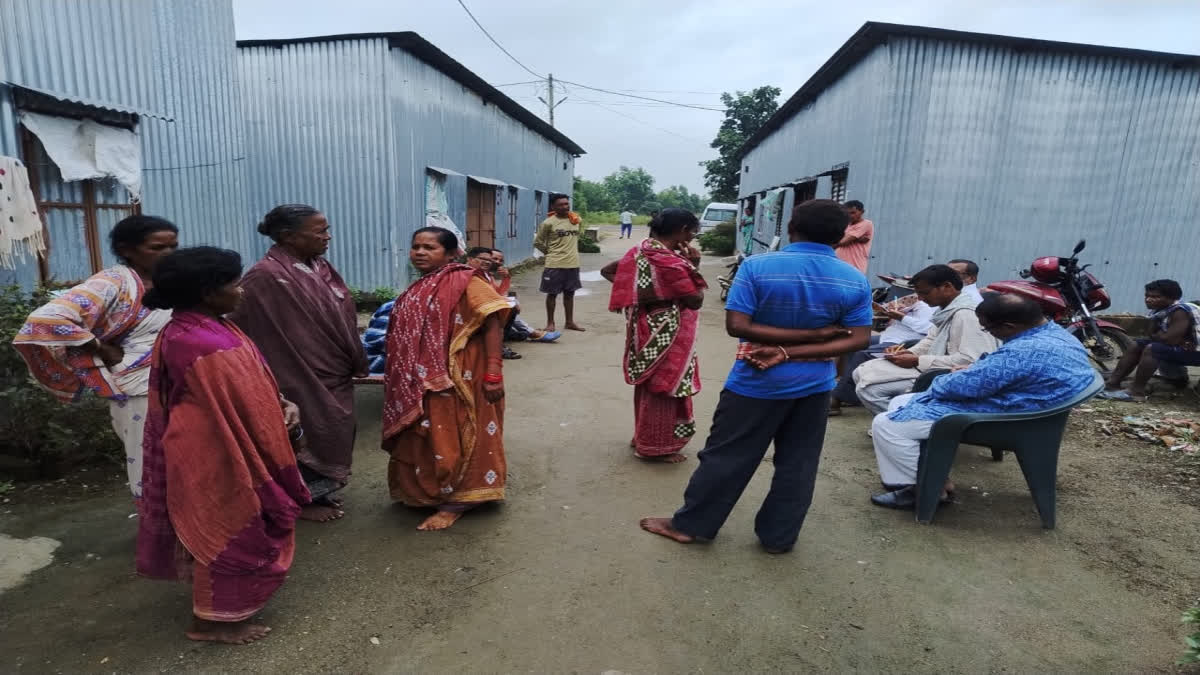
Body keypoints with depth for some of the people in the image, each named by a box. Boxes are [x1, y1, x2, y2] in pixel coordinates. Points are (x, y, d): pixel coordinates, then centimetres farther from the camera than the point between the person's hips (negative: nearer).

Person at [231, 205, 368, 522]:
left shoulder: (319, 266, 3)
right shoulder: (266, 277, -21)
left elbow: (343, 317, 11)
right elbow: (259, 336, -19)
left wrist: (355, 363, 13)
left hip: (333, 377, 8)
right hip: (300, 379, -8)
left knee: (331, 435, 19)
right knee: (308, 439, 7)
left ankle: (318, 491, 37)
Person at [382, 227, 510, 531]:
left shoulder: (464, 281, -14)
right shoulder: (418, 288, 12)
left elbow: (493, 323, -20)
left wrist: (493, 373, -25)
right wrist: (409, 378, 19)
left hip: (455, 377, -8)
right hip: (422, 379, 8)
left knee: (452, 438, 1)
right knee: (427, 437, 17)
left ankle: (456, 502, 15)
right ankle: (428, 491, 35)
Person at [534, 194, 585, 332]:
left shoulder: (576, 220, 5)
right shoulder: (548, 223, -11)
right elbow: (538, 243, -3)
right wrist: (551, 252, 4)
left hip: (573, 263, 5)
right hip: (555, 264, -5)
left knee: (569, 293, 13)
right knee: (552, 293, 4)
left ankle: (570, 322, 23)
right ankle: (550, 323, 14)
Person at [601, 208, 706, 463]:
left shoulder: (642, 250, 2)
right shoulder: (670, 262, -25)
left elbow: (607, 270, 11)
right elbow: (696, 300, -18)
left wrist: (636, 289, 6)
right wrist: (693, 267, -9)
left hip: (646, 329, 9)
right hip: (665, 335, -9)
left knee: (649, 384, 20)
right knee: (663, 387, 5)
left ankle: (643, 437, 35)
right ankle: (655, 447, 19)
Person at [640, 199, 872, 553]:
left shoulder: (757, 266, -14)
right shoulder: (856, 281, -4)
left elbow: (737, 326, -20)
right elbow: (857, 339, -7)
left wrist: (798, 339, -14)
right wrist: (793, 351, -16)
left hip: (757, 382, -2)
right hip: (814, 385, 3)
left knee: (725, 457, 9)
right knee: (797, 465, 16)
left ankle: (689, 525, 22)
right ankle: (778, 536, 28)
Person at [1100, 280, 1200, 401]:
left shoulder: (1180, 312, -23)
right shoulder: (1159, 310, 3)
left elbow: (1169, 339, -28)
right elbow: (1159, 335, 3)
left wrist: (1153, 336, -8)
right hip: (1185, 346, 9)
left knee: (1152, 349, -26)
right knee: (1137, 345, 5)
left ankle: (1136, 391, -24)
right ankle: (1112, 383, -2)